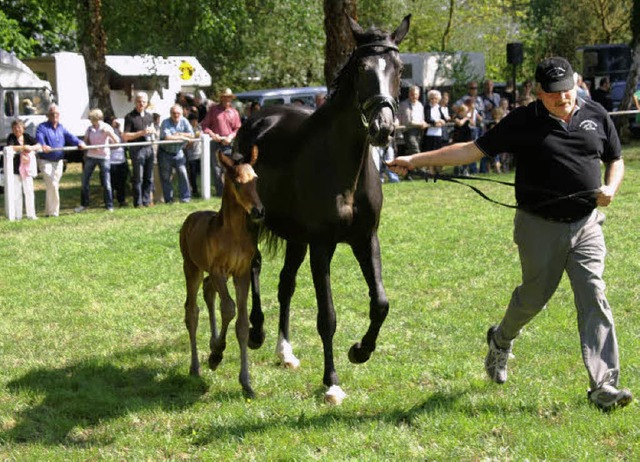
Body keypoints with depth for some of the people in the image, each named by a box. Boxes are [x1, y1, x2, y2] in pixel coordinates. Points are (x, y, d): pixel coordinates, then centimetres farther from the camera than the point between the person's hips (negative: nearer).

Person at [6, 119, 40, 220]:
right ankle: (17, 215, 3)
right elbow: (10, 147, -21)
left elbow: (39, 145, 1)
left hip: (27, 167, 3)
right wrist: (23, 147, -23)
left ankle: (31, 214, 4)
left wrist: (31, 148, -19)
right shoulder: (11, 137, -3)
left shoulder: (27, 137, 6)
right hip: (15, 168, -3)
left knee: (29, 190, 0)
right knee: (16, 192, -2)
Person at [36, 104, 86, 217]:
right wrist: (43, 145, -49)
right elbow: (39, 137, -27)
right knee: (52, 185, -15)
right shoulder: (42, 127, -7)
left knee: (54, 186, 11)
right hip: (46, 161, -6)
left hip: (58, 162, 6)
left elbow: (70, 136, -2)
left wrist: (79, 143, -22)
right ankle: (54, 211, -10)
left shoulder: (61, 128, 12)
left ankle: (48, 212, 20)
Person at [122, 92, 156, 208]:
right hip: (137, 149, -6)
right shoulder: (130, 117, -5)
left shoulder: (149, 116, 15)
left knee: (149, 177, 8)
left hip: (149, 148, 6)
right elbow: (125, 136, -10)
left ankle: (146, 201, 15)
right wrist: (141, 133, -18)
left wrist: (152, 131, 3)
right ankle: (138, 202, 2)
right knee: (138, 177, -4)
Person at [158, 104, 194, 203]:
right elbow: (166, 137, -28)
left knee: (183, 173, -8)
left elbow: (191, 135, -11)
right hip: (165, 153, -2)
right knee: (166, 177, 4)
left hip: (178, 152, 2)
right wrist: (181, 137, -21)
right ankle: (168, 199, 14)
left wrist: (178, 134, -19)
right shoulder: (165, 123, -15)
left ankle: (185, 197, 0)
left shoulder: (184, 121, -4)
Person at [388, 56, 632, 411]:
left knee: (594, 299, -6)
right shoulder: (523, 122, -5)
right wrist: (417, 160, -10)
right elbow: (474, 149, -5)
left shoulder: (597, 116, 4)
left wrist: (611, 189, -6)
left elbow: (615, 160, 16)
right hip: (540, 226, -2)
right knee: (534, 296, 10)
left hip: (586, 225, 2)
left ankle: (603, 385, -6)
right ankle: (501, 341, 43)